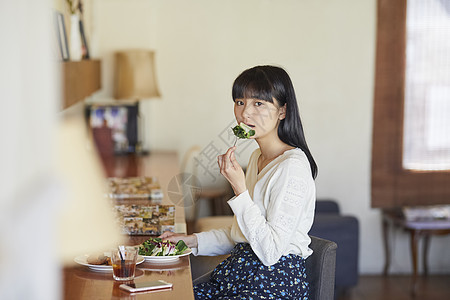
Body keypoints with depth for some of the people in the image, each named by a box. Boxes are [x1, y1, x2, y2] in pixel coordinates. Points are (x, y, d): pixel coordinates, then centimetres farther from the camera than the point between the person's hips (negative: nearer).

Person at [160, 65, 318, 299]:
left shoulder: (292, 167, -16)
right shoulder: (257, 158, 14)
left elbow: (271, 251, -20)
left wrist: (240, 190, -21)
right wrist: (193, 240, 12)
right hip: (242, 274, 9)